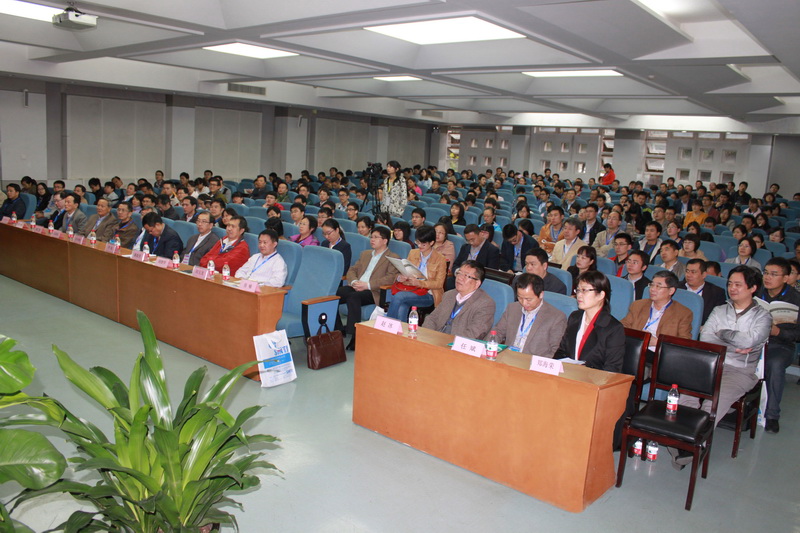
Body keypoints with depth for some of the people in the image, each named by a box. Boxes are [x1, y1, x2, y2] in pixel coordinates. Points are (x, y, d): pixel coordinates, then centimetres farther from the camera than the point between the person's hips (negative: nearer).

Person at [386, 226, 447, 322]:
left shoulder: (440, 259, 1)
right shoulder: (412, 253, 15)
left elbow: (439, 284, -5)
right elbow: (405, 272, 16)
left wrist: (420, 283, -21)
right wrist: (399, 277, -10)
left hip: (428, 295, -4)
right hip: (410, 289, 4)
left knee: (399, 296, -30)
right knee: (402, 307, -34)